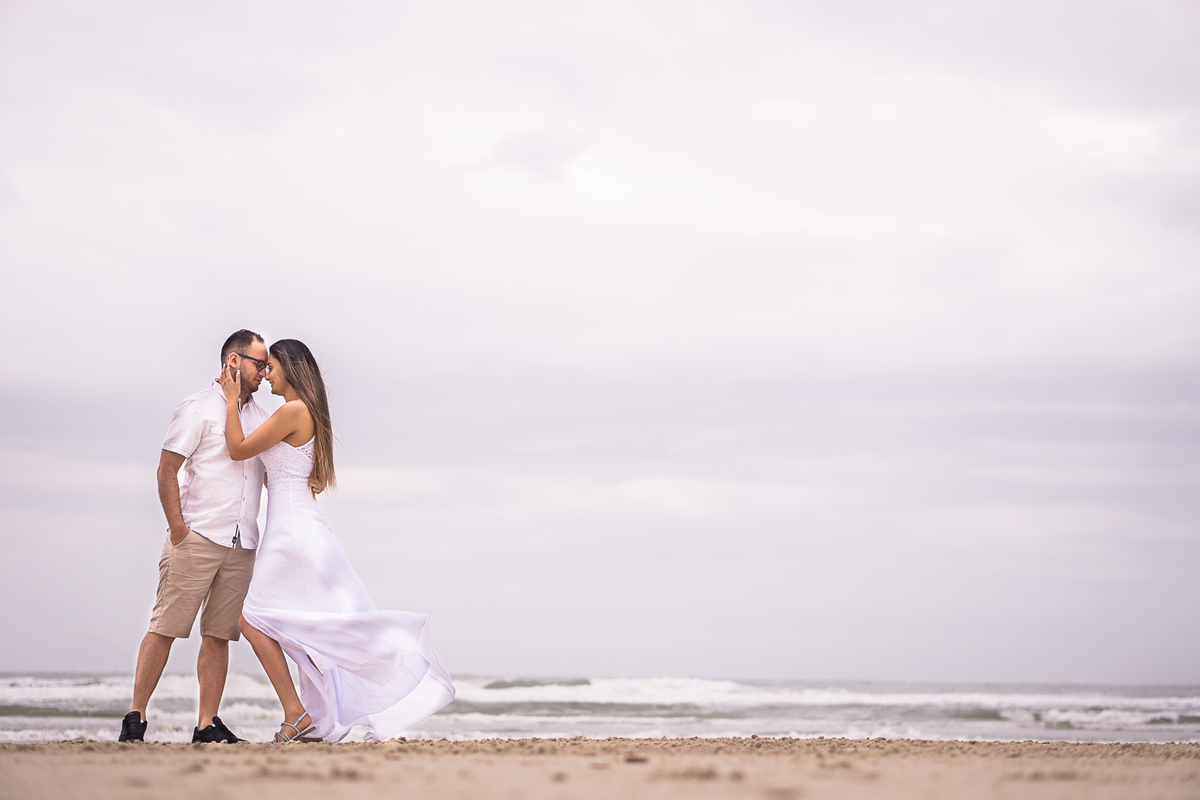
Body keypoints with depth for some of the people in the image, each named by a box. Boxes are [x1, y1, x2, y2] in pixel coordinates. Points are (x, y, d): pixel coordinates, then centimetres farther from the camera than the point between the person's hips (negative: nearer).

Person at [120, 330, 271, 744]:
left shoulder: (261, 417, 18)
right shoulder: (198, 408, -1)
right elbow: (167, 470, -6)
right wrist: (178, 529, -12)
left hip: (241, 544, 6)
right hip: (197, 537, -5)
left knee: (219, 635, 3)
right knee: (166, 627, -5)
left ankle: (207, 724, 5)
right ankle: (136, 717, 0)